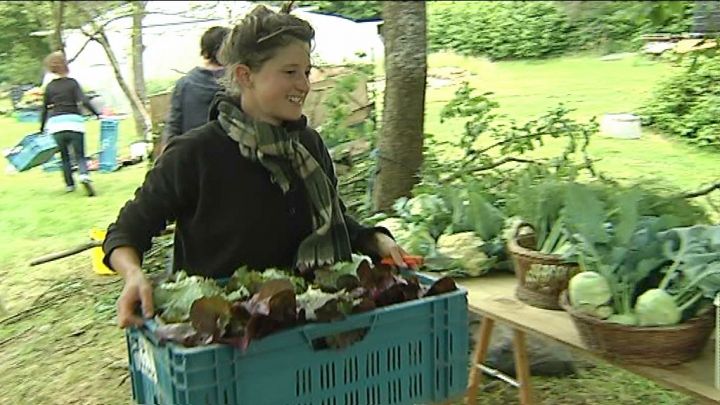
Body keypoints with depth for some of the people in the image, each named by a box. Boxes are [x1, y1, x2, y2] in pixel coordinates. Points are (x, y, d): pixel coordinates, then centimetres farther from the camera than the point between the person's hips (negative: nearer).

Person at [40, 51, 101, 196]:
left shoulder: (49, 87, 10)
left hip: (55, 124, 2)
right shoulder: (72, 83, 2)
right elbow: (84, 100, -10)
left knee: (64, 156, 18)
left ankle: (69, 184, 20)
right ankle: (84, 175, -25)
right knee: (80, 156, 3)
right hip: (74, 121, -2)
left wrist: (42, 128, 23)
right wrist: (97, 114, -6)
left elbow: (45, 109, 14)